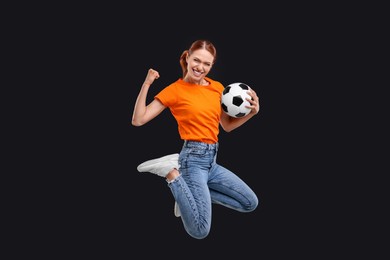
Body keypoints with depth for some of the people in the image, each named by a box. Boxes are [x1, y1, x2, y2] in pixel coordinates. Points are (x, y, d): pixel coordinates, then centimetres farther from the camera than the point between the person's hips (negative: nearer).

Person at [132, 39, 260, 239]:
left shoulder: (217, 88, 10)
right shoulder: (175, 90, -6)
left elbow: (227, 125, 20)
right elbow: (138, 120, -12)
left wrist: (252, 113, 4)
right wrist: (146, 84, -19)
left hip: (211, 160, 7)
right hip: (194, 158, -7)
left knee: (251, 203, 10)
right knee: (200, 230, -19)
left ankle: (193, 191, 10)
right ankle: (173, 174, -2)